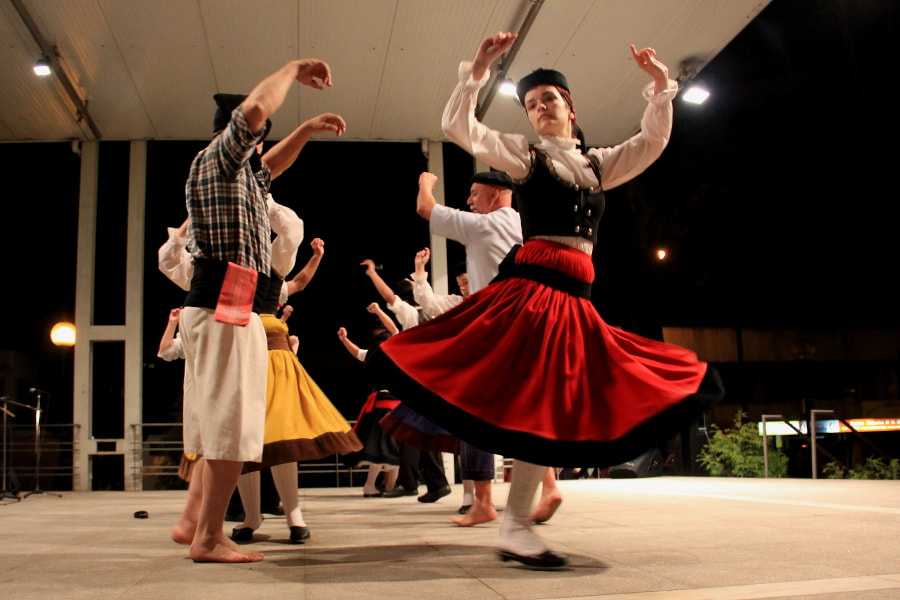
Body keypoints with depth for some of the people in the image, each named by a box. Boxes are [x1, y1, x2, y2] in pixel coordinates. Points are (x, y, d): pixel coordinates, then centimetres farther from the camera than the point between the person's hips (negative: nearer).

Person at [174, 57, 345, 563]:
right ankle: (209, 538, -8)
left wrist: (308, 130, 36)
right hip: (225, 305, -11)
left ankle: (194, 520, 21)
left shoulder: (238, 171, 26)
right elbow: (255, 109, -20)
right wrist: (294, 71, -7)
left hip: (215, 304, 11)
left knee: (217, 419, 14)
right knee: (231, 421, -10)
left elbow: (271, 165, 44)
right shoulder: (218, 156, -2)